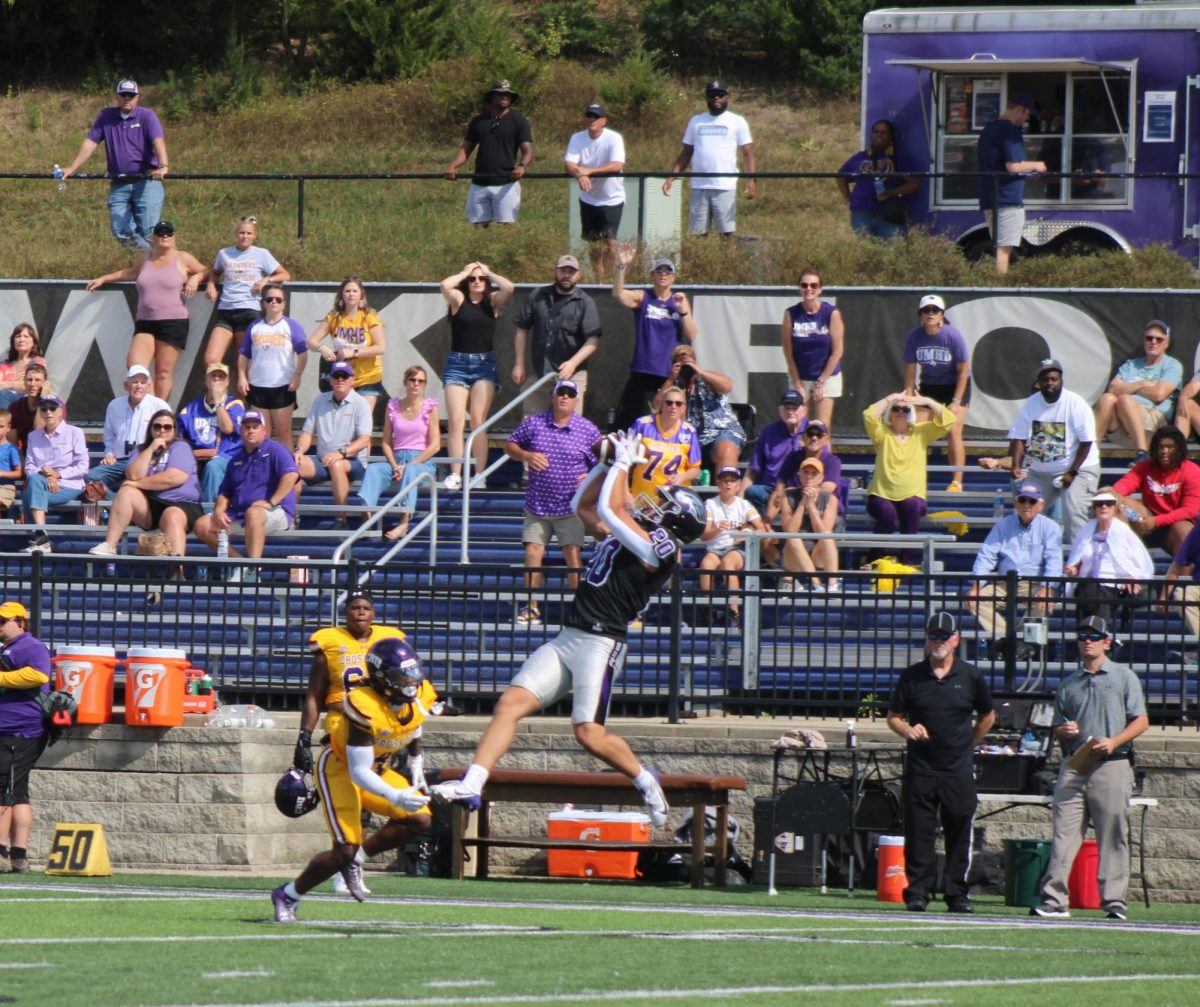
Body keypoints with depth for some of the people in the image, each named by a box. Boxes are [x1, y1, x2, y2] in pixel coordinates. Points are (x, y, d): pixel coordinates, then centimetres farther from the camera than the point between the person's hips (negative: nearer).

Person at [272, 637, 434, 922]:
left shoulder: (420, 697, -12)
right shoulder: (364, 708, -34)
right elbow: (358, 772, -34)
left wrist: (415, 767, 14)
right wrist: (396, 796, -43)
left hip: (375, 769, 8)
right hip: (339, 768, -7)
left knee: (420, 820, -10)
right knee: (345, 850, -15)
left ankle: (355, 858, 8)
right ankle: (287, 896, 6)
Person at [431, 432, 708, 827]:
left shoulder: (661, 546, -9)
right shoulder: (637, 532, 20)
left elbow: (608, 507, -14)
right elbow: (583, 505, 31)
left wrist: (624, 462, 1)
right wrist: (608, 463, 21)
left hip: (601, 643, -9)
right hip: (567, 638, 9)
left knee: (590, 733, -15)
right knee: (510, 703, -7)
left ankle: (645, 780, 12)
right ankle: (471, 786, -14)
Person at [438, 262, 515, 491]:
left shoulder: (493, 302, 7)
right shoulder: (459, 299, 5)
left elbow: (508, 287, -10)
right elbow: (445, 285, -14)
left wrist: (488, 273, 4)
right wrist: (464, 273, 2)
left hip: (484, 363, 0)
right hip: (458, 363, 0)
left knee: (478, 421, -6)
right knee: (455, 421, -7)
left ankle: (479, 475, -6)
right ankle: (455, 475, -8)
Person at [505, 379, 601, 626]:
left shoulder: (588, 430, 1)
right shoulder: (534, 423, 4)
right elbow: (510, 445, 11)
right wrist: (526, 456, -9)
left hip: (570, 508, -2)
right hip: (537, 505, 2)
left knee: (573, 555, -8)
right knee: (532, 554, -1)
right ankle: (532, 608, 8)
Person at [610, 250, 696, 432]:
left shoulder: (680, 300, 10)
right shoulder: (642, 298, 4)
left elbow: (691, 336, 5)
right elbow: (618, 295, -16)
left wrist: (683, 310, -8)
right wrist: (622, 268, -28)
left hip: (673, 374, 2)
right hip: (644, 374, -2)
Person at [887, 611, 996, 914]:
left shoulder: (970, 677, 4)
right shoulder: (911, 676, 4)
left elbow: (987, 716, 17)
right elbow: (893, 717, 9)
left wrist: (968, 744, 11)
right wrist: (907, 730, -11)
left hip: (959, 769, 0)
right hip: (920, 767, 0)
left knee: (959, 834, 2)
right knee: (918, 833, -1)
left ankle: (957, 894, 8)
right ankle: (917, 893, 3)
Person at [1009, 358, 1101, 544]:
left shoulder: (1075, 403, -13)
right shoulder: (1031, 404, 1)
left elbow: (1086, 442, -13)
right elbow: (1018, 438, -1)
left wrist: (1072, 473, -18)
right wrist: (1016, 467, -17)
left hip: (1079, 468, -5)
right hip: (1040, 471, 5)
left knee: (1073, 514, -22)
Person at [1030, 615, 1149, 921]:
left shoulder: (1124, 677, 8)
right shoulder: (1068, 684, 17)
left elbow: (1141, 720, 3)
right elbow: (1057, 731, 21)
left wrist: (1114, 741, -13)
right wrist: (1064, 731, -4)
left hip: (1111, 766, -3)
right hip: (1074, 766, 3)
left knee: (1113, 836, -3)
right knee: (1064, 832, -6)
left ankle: (1114, 901, 0)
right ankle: (1054, 899, -9)